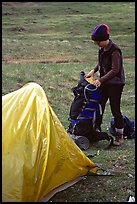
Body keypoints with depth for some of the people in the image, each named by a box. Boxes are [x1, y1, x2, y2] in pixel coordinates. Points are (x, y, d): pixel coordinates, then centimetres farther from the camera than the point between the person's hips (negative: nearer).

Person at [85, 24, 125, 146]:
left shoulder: (114, 51, -20)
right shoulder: (102, 49, 6)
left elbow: (115, 70, -24)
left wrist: (101, 80, -29)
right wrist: (94, 71, 3)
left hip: (116, 84, -8)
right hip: (104, 82, 8)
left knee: (115, 110, -2)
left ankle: (119, 135, 12)